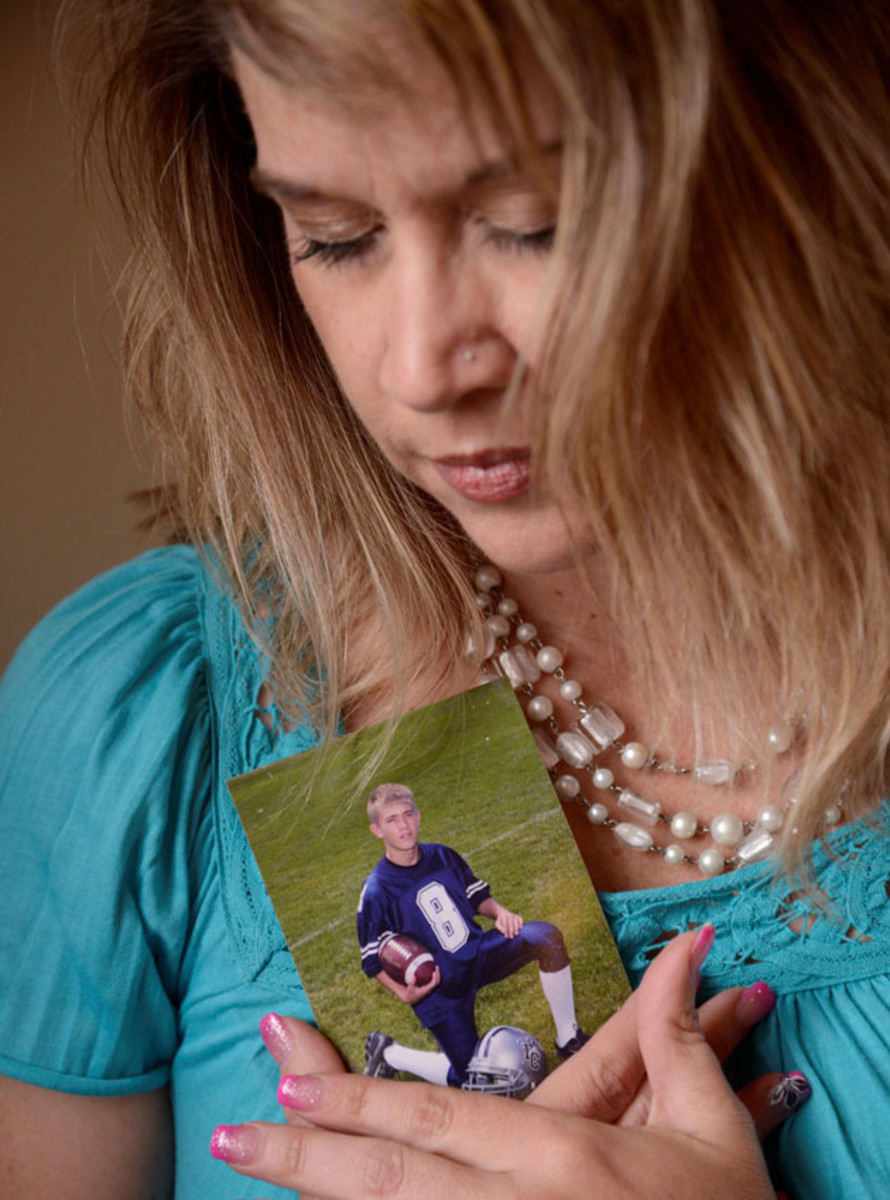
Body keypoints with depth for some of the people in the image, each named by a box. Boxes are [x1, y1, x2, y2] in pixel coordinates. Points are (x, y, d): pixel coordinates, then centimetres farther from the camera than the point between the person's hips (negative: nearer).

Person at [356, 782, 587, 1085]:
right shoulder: (376, 892, -16)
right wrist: (404, 994, -24)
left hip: (477, 955, 5)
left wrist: (500, 912, -6)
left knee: (547, 936, -19)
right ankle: (388, 1052, 15)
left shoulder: (443, 856, 1)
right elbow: (373, 962, -9)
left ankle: (569, 1040, -7)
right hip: (437, 988, -5)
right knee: (470, 1078, -9)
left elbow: (478, 896, 16)